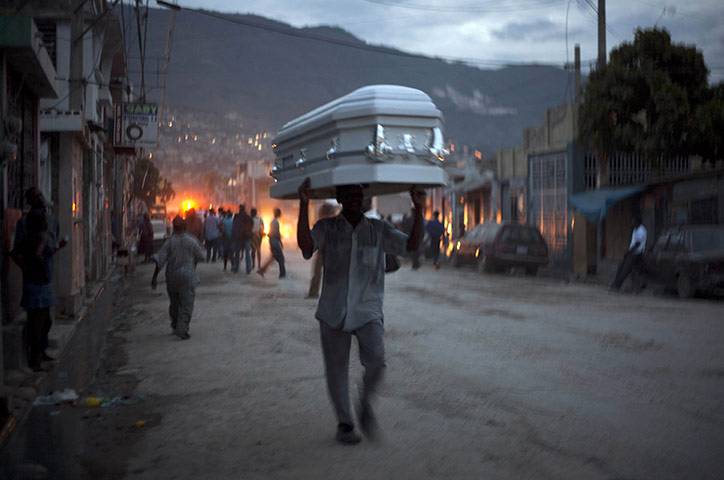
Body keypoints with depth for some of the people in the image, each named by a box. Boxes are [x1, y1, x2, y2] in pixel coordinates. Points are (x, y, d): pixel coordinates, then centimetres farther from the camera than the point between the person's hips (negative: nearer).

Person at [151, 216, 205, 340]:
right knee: (186, 304, -2)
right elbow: (200, 257, 4)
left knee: (174, 303, 18)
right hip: (187, 276, -3)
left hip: (171, 277, 3)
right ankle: (182, 329, -12)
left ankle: (175, 325, 29)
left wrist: (155, 277, -1)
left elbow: (160, 260, -6)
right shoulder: (191, 241, -6)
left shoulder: (169, 242, -2)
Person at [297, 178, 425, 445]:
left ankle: (365, 405, 10)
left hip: (368, 310, 0)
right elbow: (306, 245, -15)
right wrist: (304, 206, -23)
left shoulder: (378, 230, 8)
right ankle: (344, 424, 23)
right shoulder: (326, 228, 4)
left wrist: (419, 210, -10)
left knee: (376, 361, -19)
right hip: (333, 311, 0)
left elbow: (411, 245, 0)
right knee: (336, 368, 6)